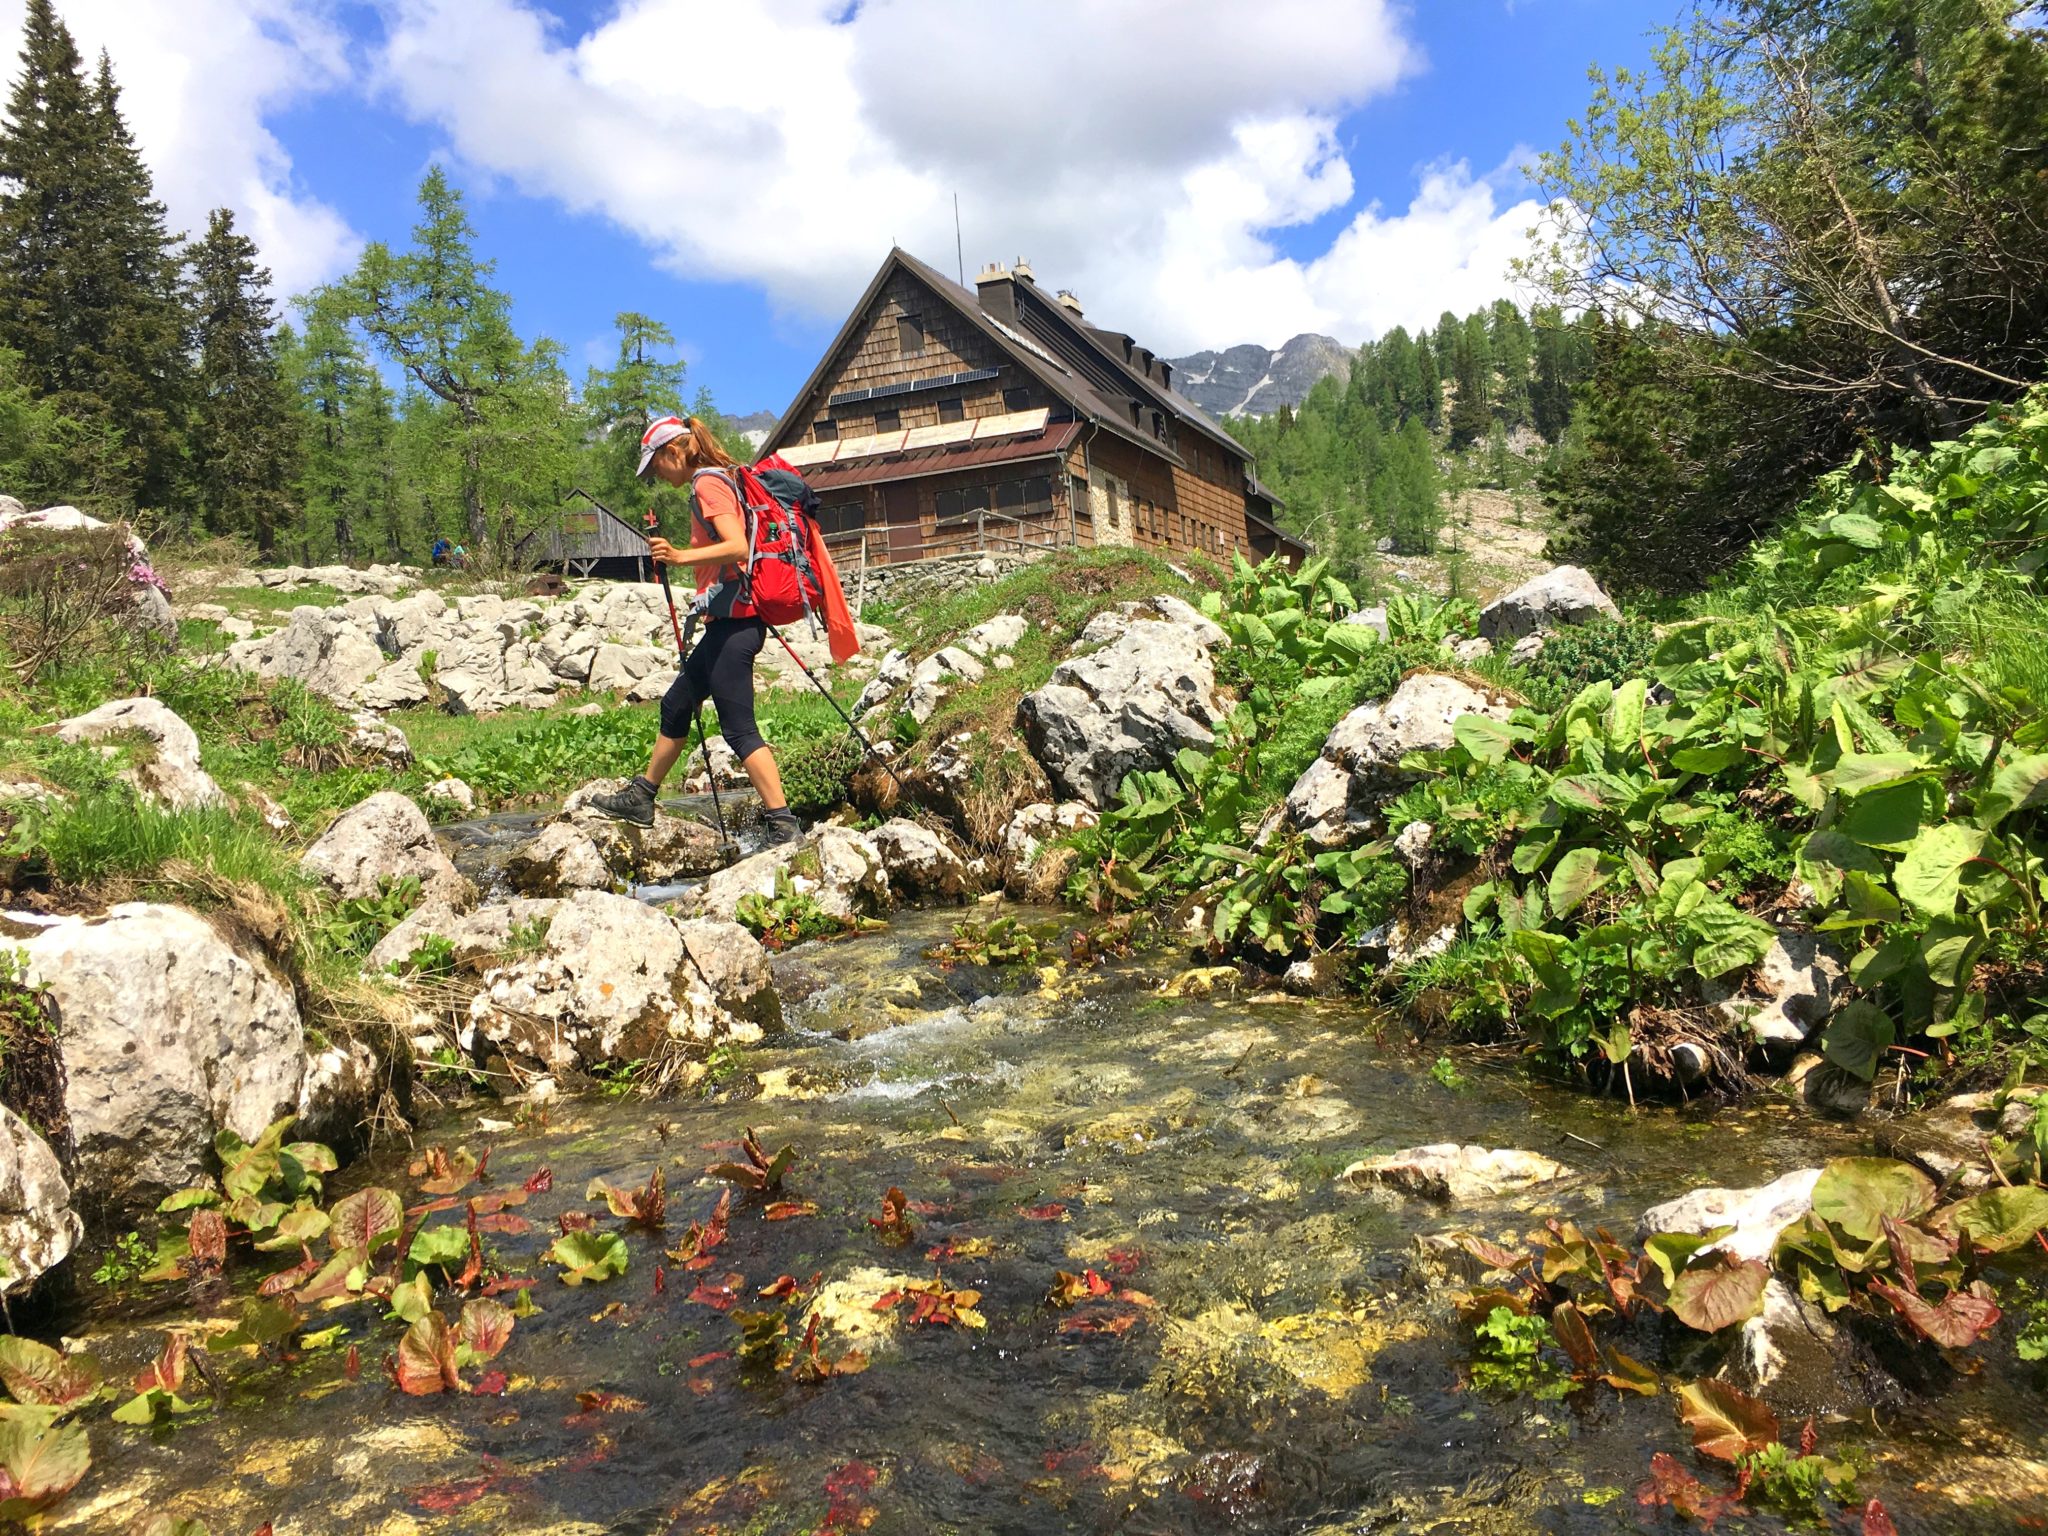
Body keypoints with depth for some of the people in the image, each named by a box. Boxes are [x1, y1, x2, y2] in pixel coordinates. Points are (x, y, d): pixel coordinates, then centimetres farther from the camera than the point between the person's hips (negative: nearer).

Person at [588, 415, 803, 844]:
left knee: (740, 729, -12)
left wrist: (681, 557, -28)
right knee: (677, 705, 21)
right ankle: (640, 798, 34)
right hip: (731, 620, 11)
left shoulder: (707, 484, -11)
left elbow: (738, 547, -23)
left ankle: (784, 824, -14)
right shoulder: (719, 481, 19)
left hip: (732, 621, -11)